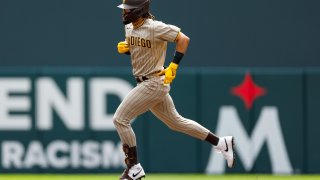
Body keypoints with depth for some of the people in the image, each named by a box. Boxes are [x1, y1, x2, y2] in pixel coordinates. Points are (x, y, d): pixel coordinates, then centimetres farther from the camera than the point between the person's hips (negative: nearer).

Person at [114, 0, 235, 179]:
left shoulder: (154, 27, -19)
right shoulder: (130, 27, 7)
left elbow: (184, 39, -18)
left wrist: (173, 66, -20)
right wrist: (123, 47, 0)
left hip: (154, 83, -10)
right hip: (146, 83, 10)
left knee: (120, 119, -10)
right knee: (175, 121, 17)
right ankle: (221, 143, 24)